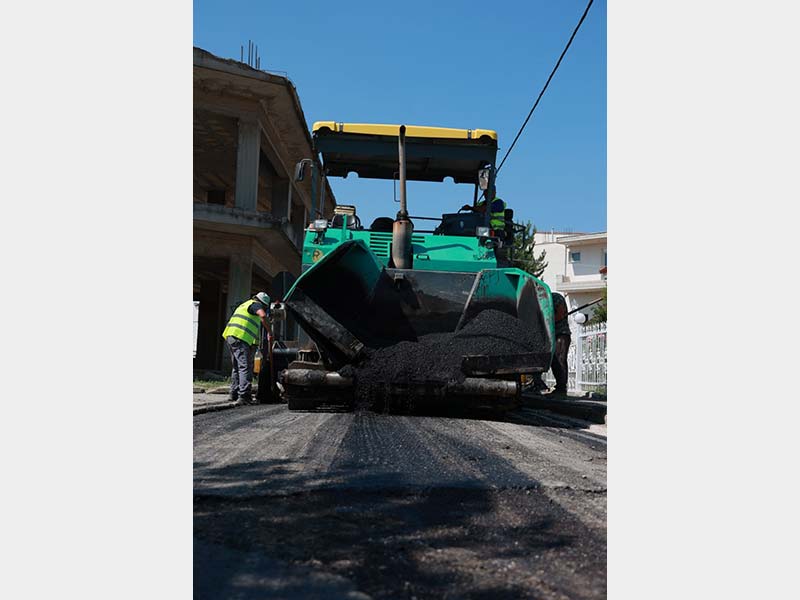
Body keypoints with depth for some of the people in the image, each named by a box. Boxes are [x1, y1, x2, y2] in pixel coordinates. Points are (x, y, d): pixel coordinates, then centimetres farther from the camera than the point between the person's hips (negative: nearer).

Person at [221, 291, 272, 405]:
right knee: (245, 367, -13)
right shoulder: (255, 304, 1)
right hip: (240, 337, -10)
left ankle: (234, 394, 22)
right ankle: (244, 396, -20)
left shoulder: (245, 305, 31)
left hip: (230, 336, 10)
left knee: (237, 367, 17)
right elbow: (263, 316, -21)